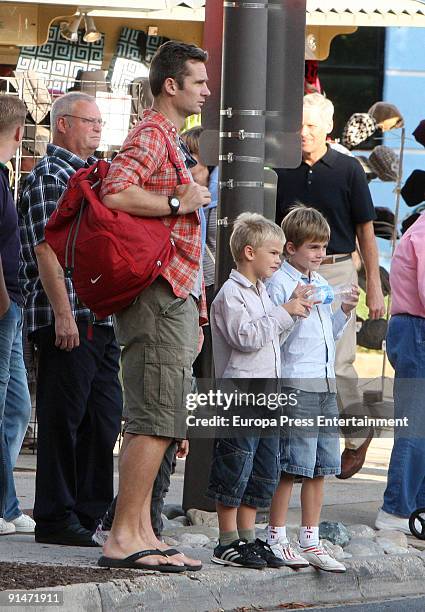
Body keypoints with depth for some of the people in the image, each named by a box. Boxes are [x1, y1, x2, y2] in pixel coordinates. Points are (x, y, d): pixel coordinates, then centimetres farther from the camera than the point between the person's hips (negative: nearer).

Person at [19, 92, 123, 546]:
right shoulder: (48, 177, -7)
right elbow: (47, 249, -15)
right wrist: (63, 313, -21)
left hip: (102, 318, 9)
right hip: (66, 319, -9)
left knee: (105, 415, 8)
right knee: (63, 418, -5)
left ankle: (90, 509, 16)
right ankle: (55, 518, -1)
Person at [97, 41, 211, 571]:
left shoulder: (169, 139, 25)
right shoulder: (150, 135, -9)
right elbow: (114, 193, -27)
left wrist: (194, 313, 25)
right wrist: (178, 203, -16)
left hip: (174, 299, 11)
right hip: (160, 295, -11)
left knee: (154, 422, 10)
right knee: (156, 421, -13)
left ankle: (141, 532, 12)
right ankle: (123, 538, -15)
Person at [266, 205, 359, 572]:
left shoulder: (322, 284, 17)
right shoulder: (279, 283, -7)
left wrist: (345, 311, 9)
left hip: (325, 383, 8)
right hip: (294, 384, -8)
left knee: (320, 467, 8)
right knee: (290, 465, -6)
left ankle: (310, 541, 14)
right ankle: (277, 539, 2)